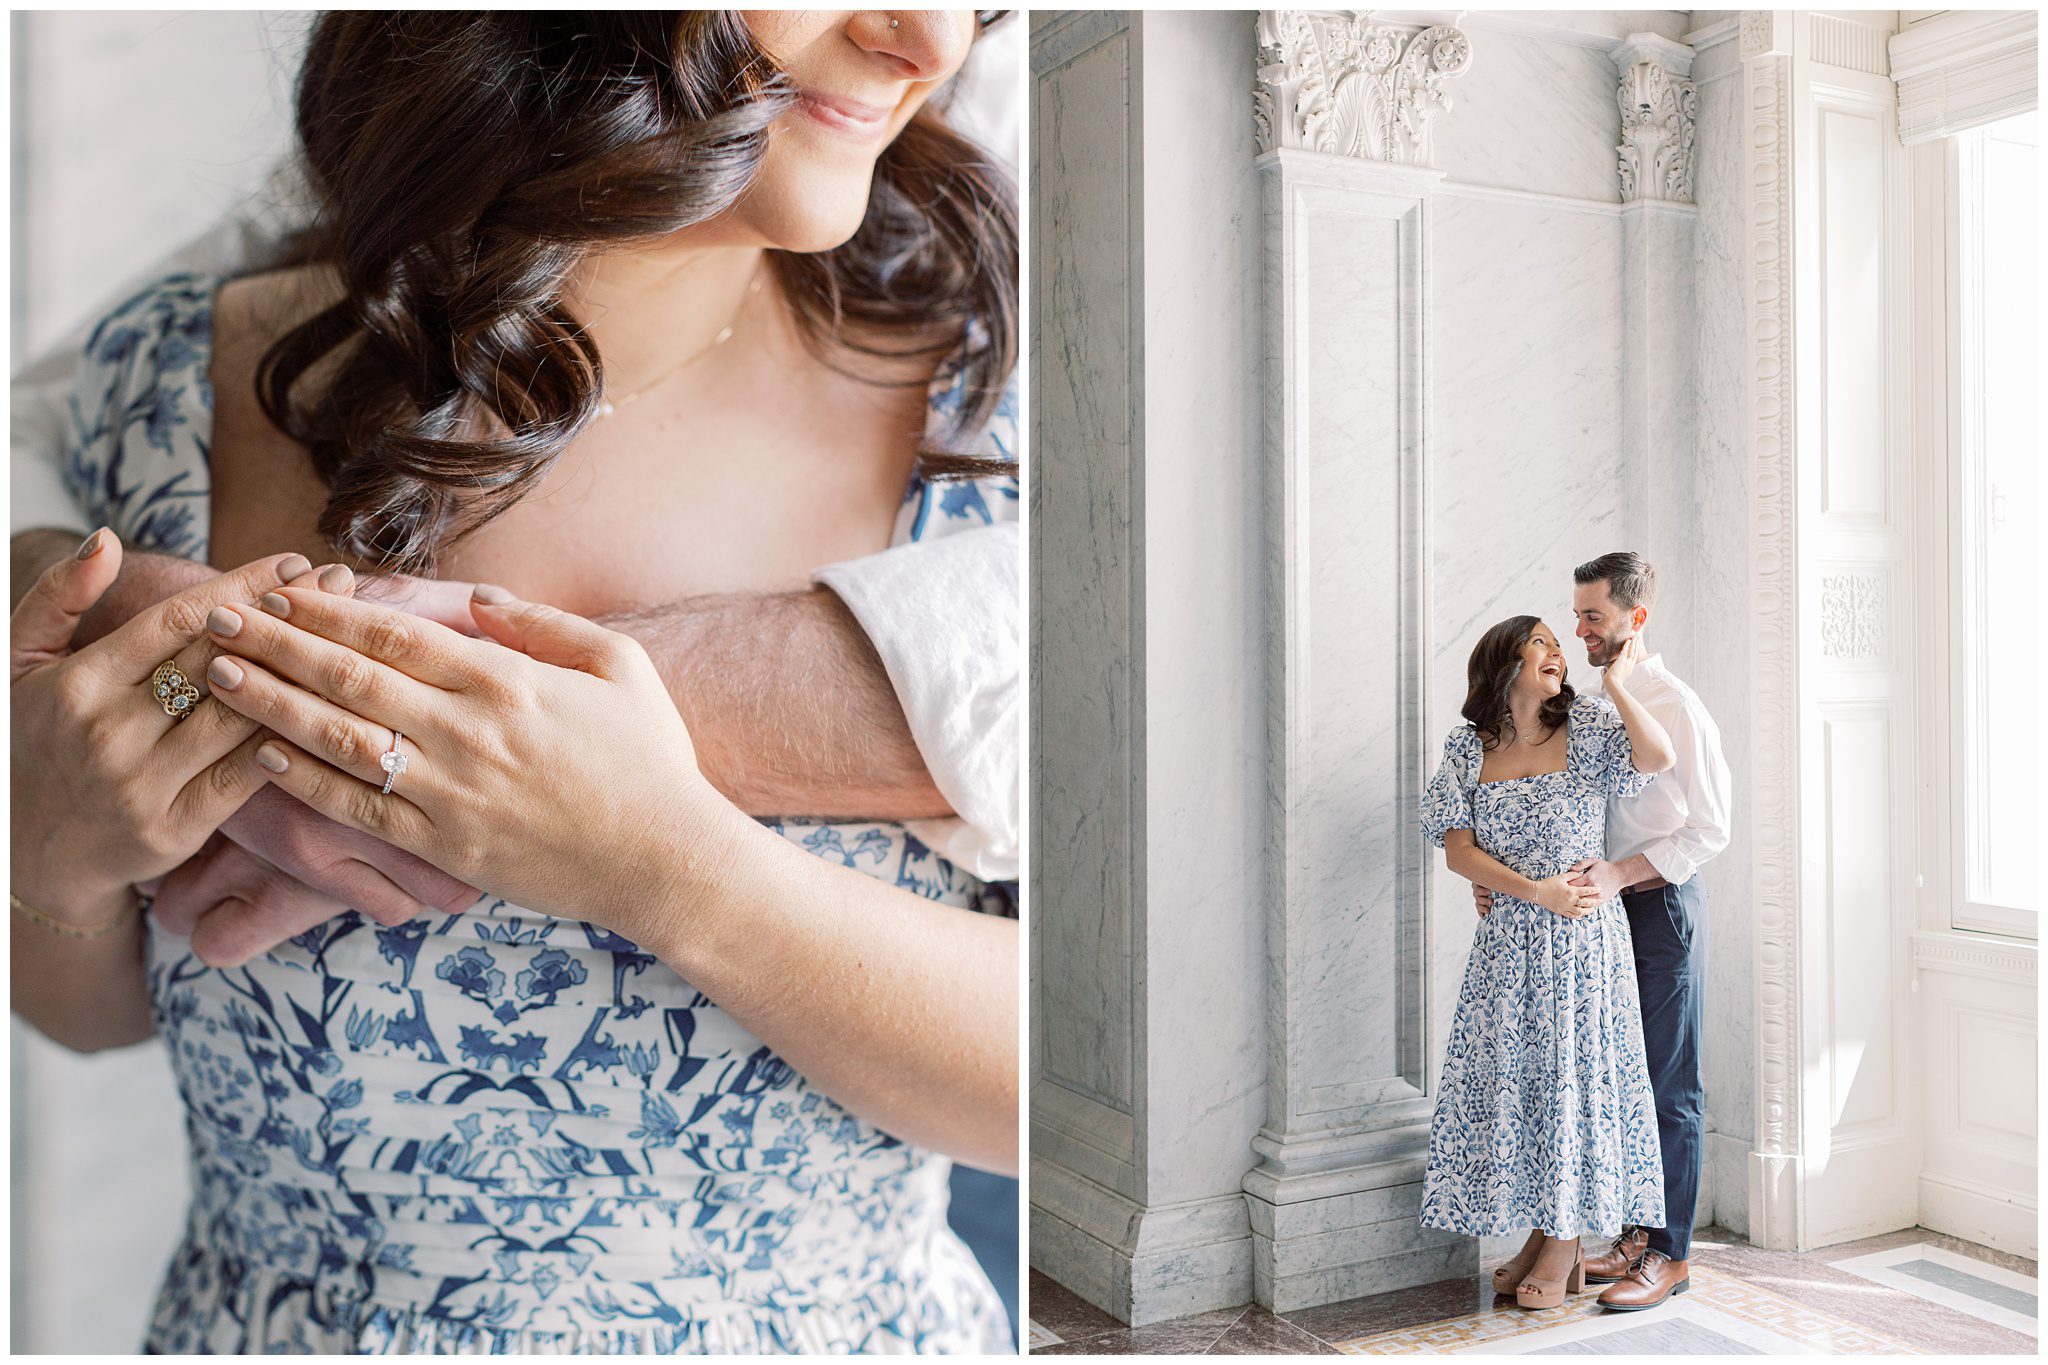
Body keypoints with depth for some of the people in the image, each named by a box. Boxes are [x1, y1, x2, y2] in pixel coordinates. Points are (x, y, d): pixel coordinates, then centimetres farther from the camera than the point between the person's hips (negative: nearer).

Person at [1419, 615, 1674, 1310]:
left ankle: (1566, 1246, 15)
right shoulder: (1468, 749, 3)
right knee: (1511, 1076, 6)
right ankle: (1543, 1232, 22)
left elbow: (1658, 757, -20)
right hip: (1509, 939, 2)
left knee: (1573, 1073, 2)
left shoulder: (1586, 727, -1)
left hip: (1582, 937, -2)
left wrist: (1616, 683, -17)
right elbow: (1458, 850, -4)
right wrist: (1537, 892, -13)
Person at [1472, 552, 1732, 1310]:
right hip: (1609, 906, 8)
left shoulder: (1676, 707, -12)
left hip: (1661, 905, -8)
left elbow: (1709, 829, -14)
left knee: (1668, 1085, 0)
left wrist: (1623, 872, -24)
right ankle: (1637, 1233, 24)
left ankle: (1669, 1255, 9)